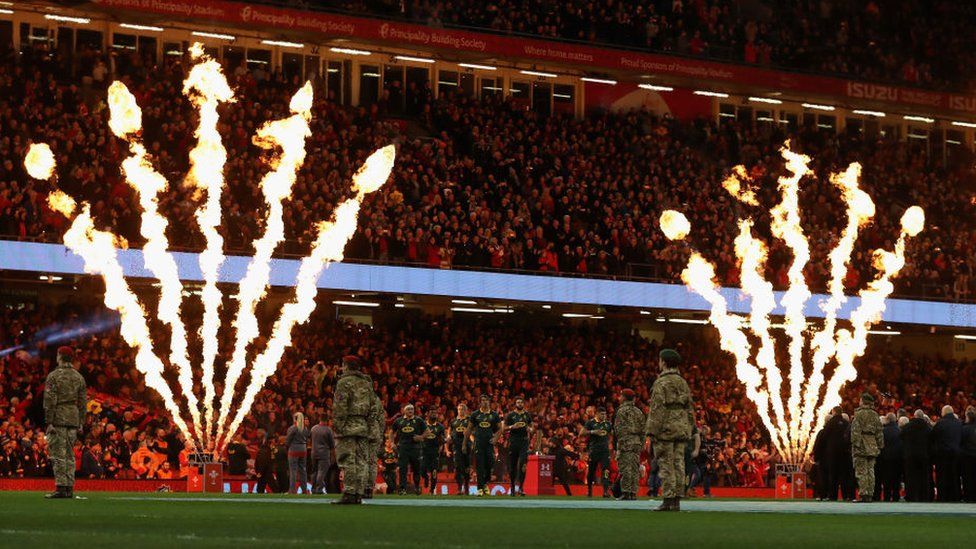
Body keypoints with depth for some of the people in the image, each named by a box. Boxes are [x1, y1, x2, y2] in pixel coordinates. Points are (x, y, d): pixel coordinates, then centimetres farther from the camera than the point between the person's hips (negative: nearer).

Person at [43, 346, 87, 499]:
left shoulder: (53, 376, -7)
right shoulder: (79, 377, 9)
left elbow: (50, 401, -12)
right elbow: (83, 402, 9)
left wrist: (49, 422, -12)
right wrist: (81, 423, 13)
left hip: (58, 419, -6)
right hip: (73, 420, 6)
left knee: (58, 455, -6)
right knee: (69, 455, 9)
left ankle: (60, 488, -13)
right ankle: (69, 489, 7)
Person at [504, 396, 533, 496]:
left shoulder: (527, 415, 11)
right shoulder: (510, 415, 3)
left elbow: (531, 426, 22)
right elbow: (504, 428, 2)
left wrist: (529, 429, -1)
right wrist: (512, 427, -16)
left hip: (524, 441, 1)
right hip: (513, 441, -1)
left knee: (523, 464, -13)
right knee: (512, 465, 4)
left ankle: (521, 487, -12)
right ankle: (512, 486, 16)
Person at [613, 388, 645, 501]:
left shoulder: (622, 411, -4)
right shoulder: (638, 411, 16)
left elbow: (619, 429, -13)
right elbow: (643, 429, 16)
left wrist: (620, 443, -14)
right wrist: (641, 443, 19)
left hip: (626, 442, -7)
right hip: (637, 443, 7)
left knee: (625, 468, -7)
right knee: (635, 468, 7)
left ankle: (626, 493, -12)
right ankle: (633, 493, 6)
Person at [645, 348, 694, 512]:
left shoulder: (661, 383, -10)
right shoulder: (683, 383, 13)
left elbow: (657, 409, -16)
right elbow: (689, 408, 13)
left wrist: (652, 431, -14)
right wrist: (688, 432, 17)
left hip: (665, 430, -7)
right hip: (681, 429, 7)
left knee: (666, 466, -6)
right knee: (678, 465, 4)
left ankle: (668, 501, -9)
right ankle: (676, 502, 2)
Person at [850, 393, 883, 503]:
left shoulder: (859, 414, -7)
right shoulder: (875, 415, 11)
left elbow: (856, 431, -13)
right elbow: (880, 432, 13)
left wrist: (855, 444, -12)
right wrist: (880, 446, 18)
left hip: (861, 447, -6)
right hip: (872, 447, 6)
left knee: (861, 472, -6)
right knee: (870, 471, 9)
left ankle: (863, 495, -12)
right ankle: (870, 495, 8)